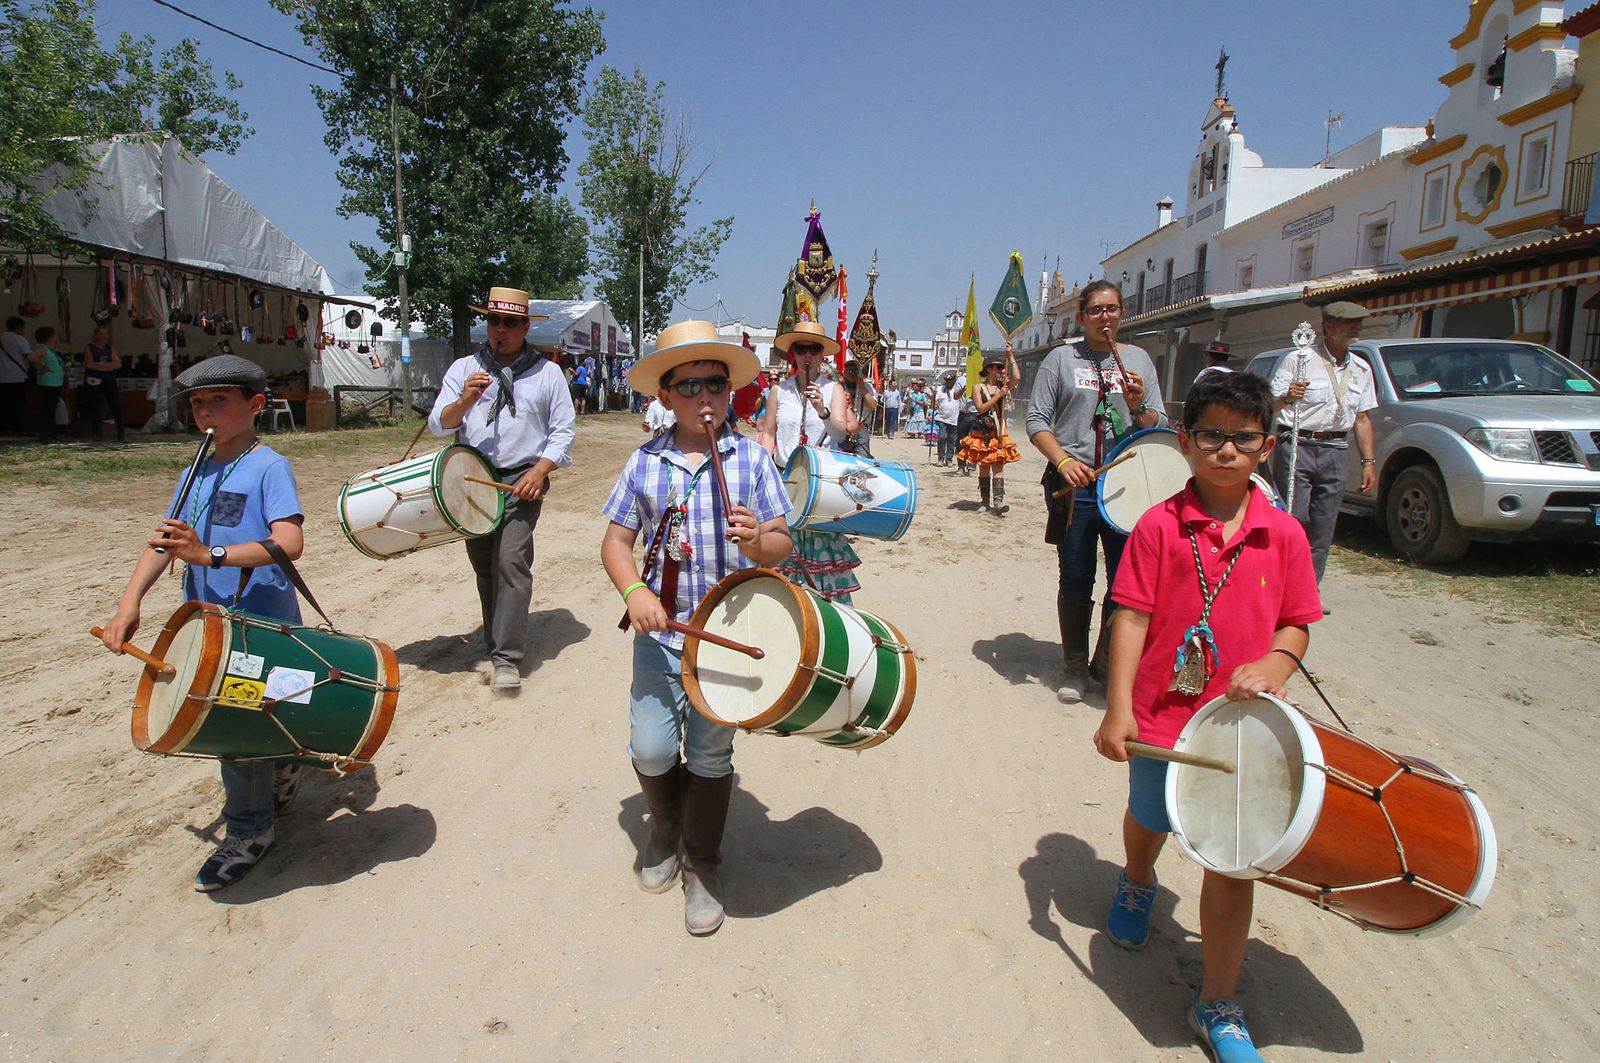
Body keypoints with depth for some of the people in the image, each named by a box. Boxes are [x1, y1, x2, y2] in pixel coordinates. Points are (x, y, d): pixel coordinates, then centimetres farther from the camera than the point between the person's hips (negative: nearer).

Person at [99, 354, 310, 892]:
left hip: (262, 626, -7)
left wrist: (210, 553, -33)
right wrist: (130, 600, -9)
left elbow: (290, 543, -24)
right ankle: (280, 773, 42)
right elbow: (165, 542, 5)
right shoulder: (197, 475, 11)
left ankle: (248, 831, 16)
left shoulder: (269, 467, -12)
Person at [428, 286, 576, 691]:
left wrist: (540, 470, -10)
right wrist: (465, 401, -17)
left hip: (522, 480, -3)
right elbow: (438, 424, 4)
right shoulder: (464, 369, 9)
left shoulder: (547, 372, 4)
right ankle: (496, 645, 21)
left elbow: (564, 429, 4)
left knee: (511, 561, -16)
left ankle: (507, 658, -14)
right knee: (484, 566, 9)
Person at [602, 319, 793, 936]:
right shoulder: (645, 463, 0)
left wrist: (757, 541, -28)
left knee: (710, 754, 7)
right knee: (650, 750, 1)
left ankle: (702, 865, 30)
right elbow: (616, 541, 3)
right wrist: (634, 591, -16)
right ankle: (666, 826, 36)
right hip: (659, 631, 2)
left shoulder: (751, 459, -4)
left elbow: (783, 544, -4)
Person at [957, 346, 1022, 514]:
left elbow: (1017, 378, -13)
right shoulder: (979, 387, -1)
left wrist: (1010, 356, -7)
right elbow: (981, 408, -12)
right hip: (982, 432, -2)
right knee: (984, 467, 5)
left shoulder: (1003, 385, 6)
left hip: (999, 432, 2)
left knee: (998, 466, -7)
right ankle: (984, 501, 14)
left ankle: (998, 501, -15)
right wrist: (998, 396, -16)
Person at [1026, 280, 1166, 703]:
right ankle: (1075, 668, 20)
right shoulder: (1061, 357, 4)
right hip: (1074, 484, -2)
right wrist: (1063, 461, -17)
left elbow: (1157, 427, 11)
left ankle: (1108, 663, 25)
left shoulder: (1138, 359, 11)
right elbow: (1036, 420, -2)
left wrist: (1138, 405, -10)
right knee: (1076, 581, 6)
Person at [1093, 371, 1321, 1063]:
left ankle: (1217, 1006, 21)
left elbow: (1295, 623, 4)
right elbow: (1132, 616, -11)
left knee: (1232, 857, 4)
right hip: (1163, 717, 0)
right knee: (1149, 821, 24)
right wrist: (1117, 708, -16)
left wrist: (1273, 665, -18)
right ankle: (1136, 883, 60)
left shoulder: (1284, 535, -3)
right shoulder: (1160, 526, -10)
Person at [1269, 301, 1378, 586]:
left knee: (1322, 530, 4)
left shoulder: (1361, 368, 15)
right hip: (1296, 447, -5)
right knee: (1294, 520, -12)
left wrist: (1368, 461, 13)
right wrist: (1287, 398, -28)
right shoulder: (1298, 360, -3)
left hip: (1336, 452, 5)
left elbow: (1362, 419, 19)